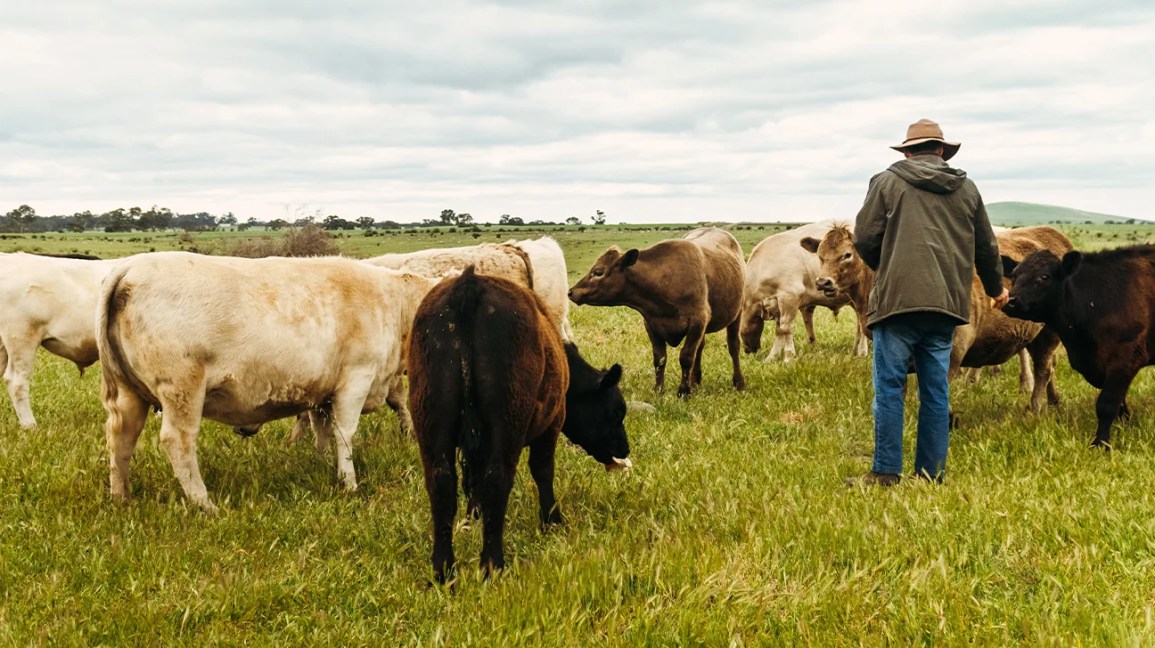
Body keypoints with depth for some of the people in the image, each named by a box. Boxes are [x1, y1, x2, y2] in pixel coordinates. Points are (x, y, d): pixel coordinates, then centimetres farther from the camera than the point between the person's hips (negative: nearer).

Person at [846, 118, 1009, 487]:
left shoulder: (887, 182, 3)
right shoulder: (967, 189, 16)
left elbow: (864, 240, -1)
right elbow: (986, 248, 23)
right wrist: (996, 288, 41)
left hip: (897, 299, -4)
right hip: (947, 304, 4)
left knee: (889, 387, 0)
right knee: (936, 390, 10)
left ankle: (885, 474, 0)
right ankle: (931, 474, 13)